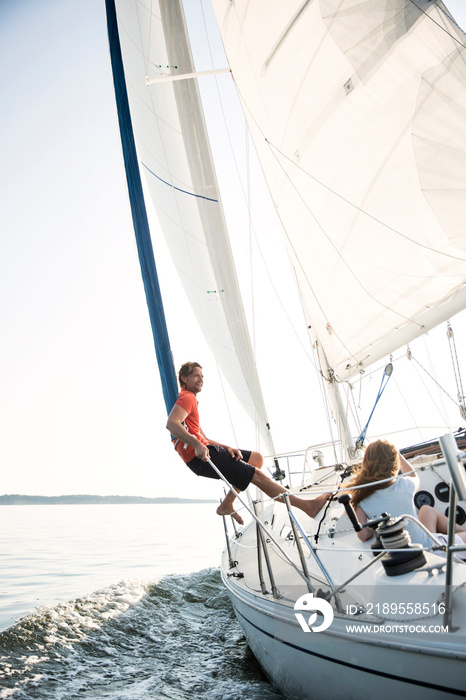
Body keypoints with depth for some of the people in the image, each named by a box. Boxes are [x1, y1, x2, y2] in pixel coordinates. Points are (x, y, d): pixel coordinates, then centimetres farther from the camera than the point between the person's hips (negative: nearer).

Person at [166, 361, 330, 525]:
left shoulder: (190, 400, 25)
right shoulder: (187, 397, -5)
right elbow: (171, 424, -25)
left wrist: (227, 448, 7)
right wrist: (197, 445, -33)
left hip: (203, 449, 10)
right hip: (199, 457, -10)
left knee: (256, 458, 13)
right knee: (256, 474, -14)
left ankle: (227, 505, 10)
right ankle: (307, 506, -12)